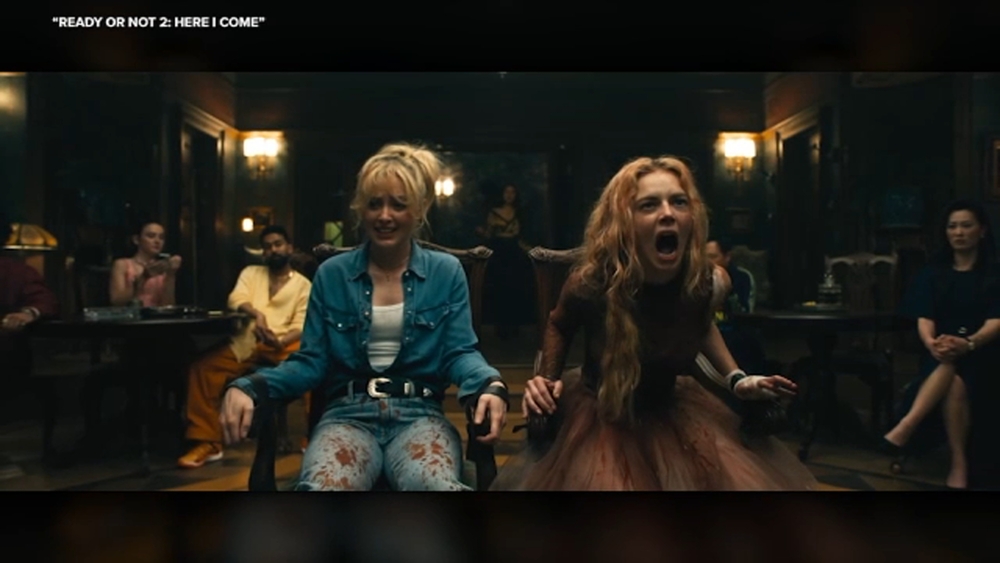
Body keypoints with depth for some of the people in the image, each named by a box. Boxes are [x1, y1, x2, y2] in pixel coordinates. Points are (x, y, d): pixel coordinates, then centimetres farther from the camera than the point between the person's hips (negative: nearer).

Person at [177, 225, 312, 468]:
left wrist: (280, 341, -21)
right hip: (247, 343, 2)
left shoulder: (303, 284, 13)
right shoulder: (251, 272, 22)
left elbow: (301, 325, 2)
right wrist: (256, 314, -21)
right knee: (203, 369, -23)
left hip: (285, 343, -2)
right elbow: (235, 299, 3)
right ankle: (208, 443, -15)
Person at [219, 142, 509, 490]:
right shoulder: (331, 275, 11)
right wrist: (248, 387, -10)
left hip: (419, 415, 0)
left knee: (438, 485, -37)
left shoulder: (446, 272, 9)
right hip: (348, 414, 1)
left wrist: (491, 386, -19)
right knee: (320, 487, -36)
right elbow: (312, 360, 8)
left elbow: (459, 353, 3)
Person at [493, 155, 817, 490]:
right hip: (599, 416, -3)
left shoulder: (710, 282, -16)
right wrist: (547, 381, -14)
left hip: (674, 411, 3)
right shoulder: (590, 284, -25)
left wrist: (737, 379, 1)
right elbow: (558, 327, 0)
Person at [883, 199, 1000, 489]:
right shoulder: (933, 273, 11)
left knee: (953, 365, -36)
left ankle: (905, 429, -43)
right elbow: (924, 317, -2)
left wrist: (969, 343, -33)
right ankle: (959, 463, -33)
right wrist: (931, 342, -27)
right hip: (940, 354, 1)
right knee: (955, 383, -33)